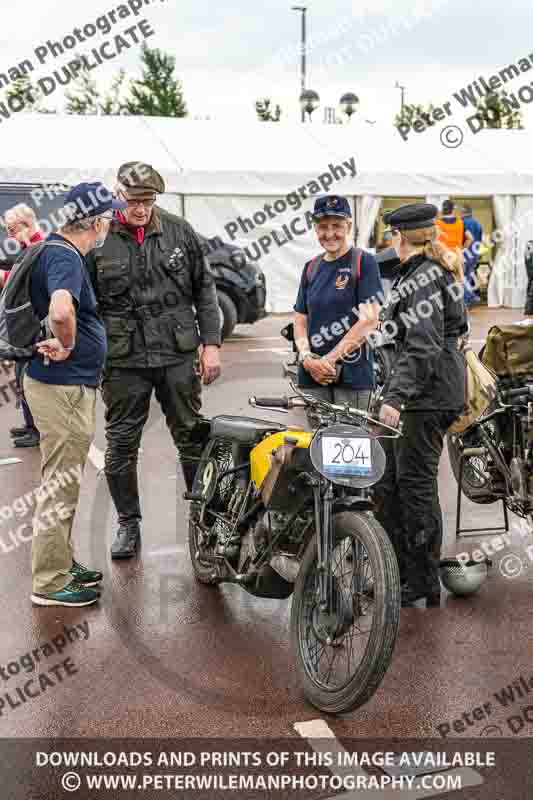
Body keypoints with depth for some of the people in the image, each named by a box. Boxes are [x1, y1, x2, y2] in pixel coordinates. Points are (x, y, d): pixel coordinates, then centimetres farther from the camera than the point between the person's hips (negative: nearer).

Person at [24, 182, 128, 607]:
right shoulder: (64, 257, -21)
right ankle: (50, 583, 10)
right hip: (63, 386, -10)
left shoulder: (55, 249, 10)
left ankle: (62, 563, 34)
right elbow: (61, 310, -41)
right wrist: (67, 346, -23)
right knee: (61, 484, -1)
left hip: (69, 384, 10)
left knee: (65, 481, 20)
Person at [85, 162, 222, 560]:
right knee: (121, 445, 7)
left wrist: (211, 343, 1)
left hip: (178, 355, 1)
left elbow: (204, 289, 7)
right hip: (123, 361, -1)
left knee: (192, 438, 9)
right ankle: (128, 523, 23)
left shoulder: (178, 231, 2)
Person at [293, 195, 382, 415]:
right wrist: (306, 357, -4)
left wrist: (329, 359, -11)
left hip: (353, 374, -4)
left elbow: (369, 320, -9)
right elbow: (300, 320, 16)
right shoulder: (311, 267, 16)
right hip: (312, 376, 5)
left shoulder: (363, 262, -1)